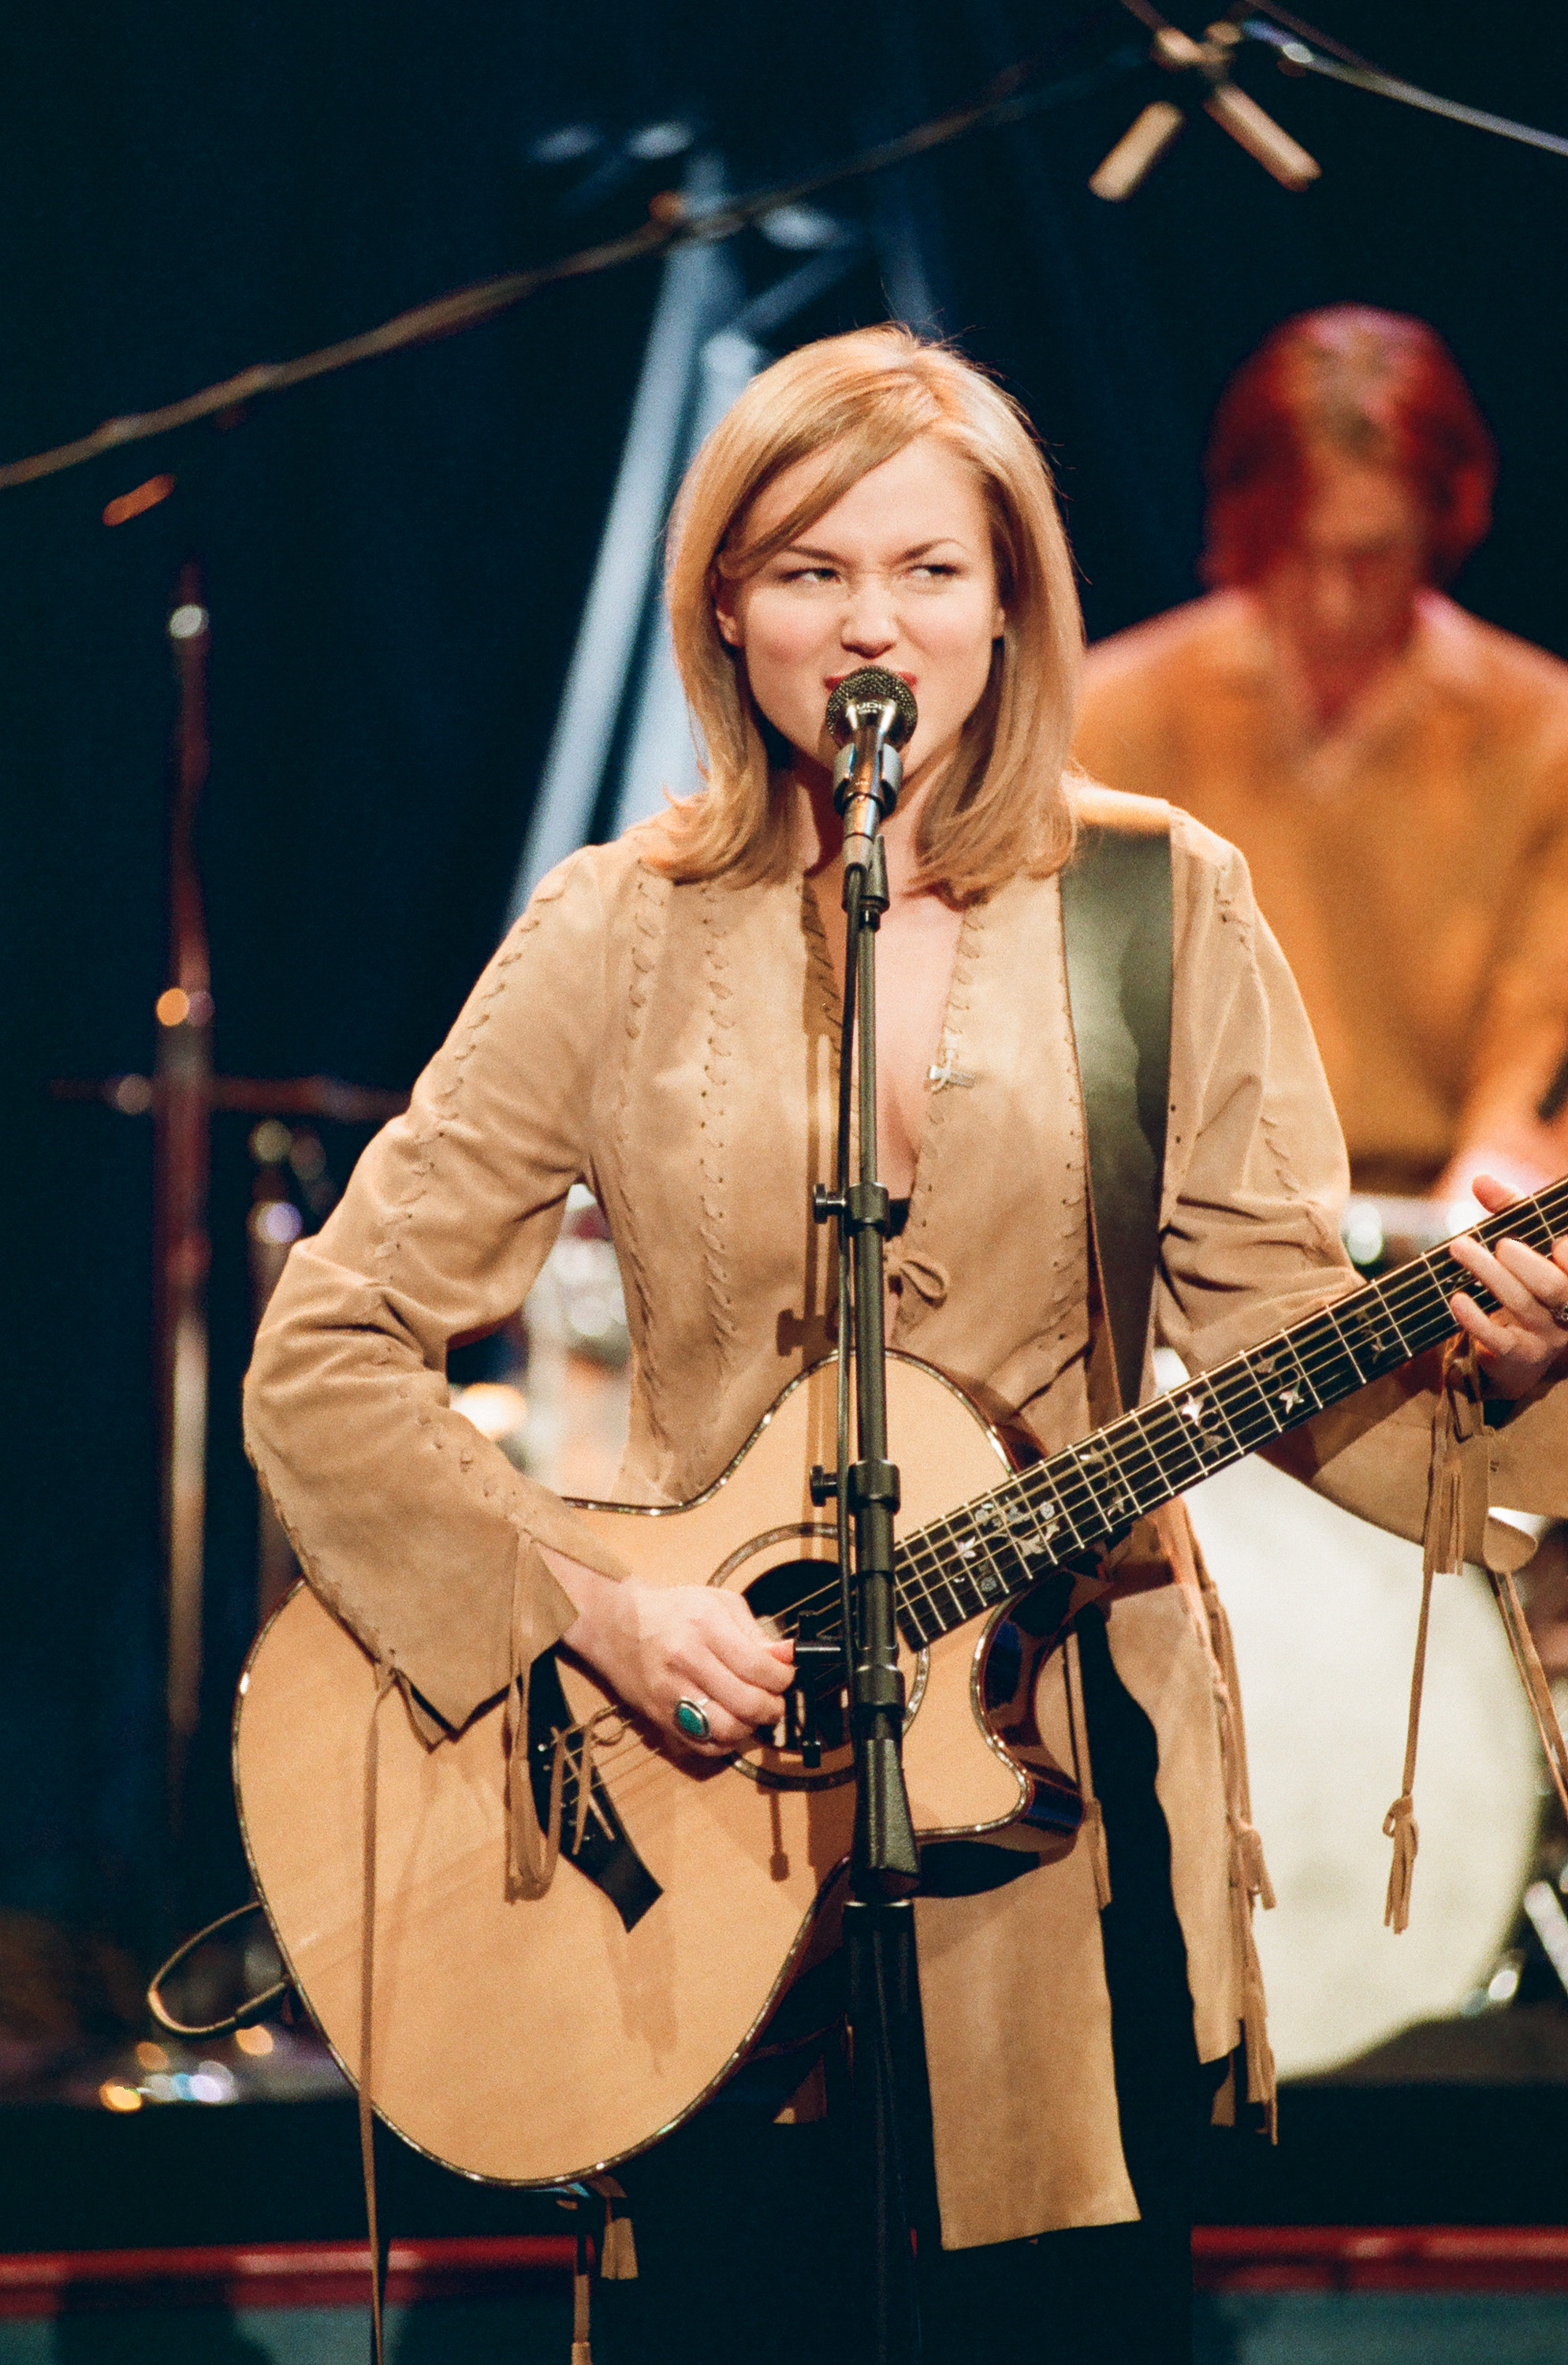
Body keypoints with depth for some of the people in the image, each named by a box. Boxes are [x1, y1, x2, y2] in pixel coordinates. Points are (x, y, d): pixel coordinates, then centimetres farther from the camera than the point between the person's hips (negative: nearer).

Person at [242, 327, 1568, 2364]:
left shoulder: (1164, 908, 1)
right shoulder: (625, 937, -2)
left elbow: (1287, 1346, 0)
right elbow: (325, 1360, -4)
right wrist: (589, 1603, -16)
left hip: (1070, 1761, 1)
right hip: (699, 1801, -1)